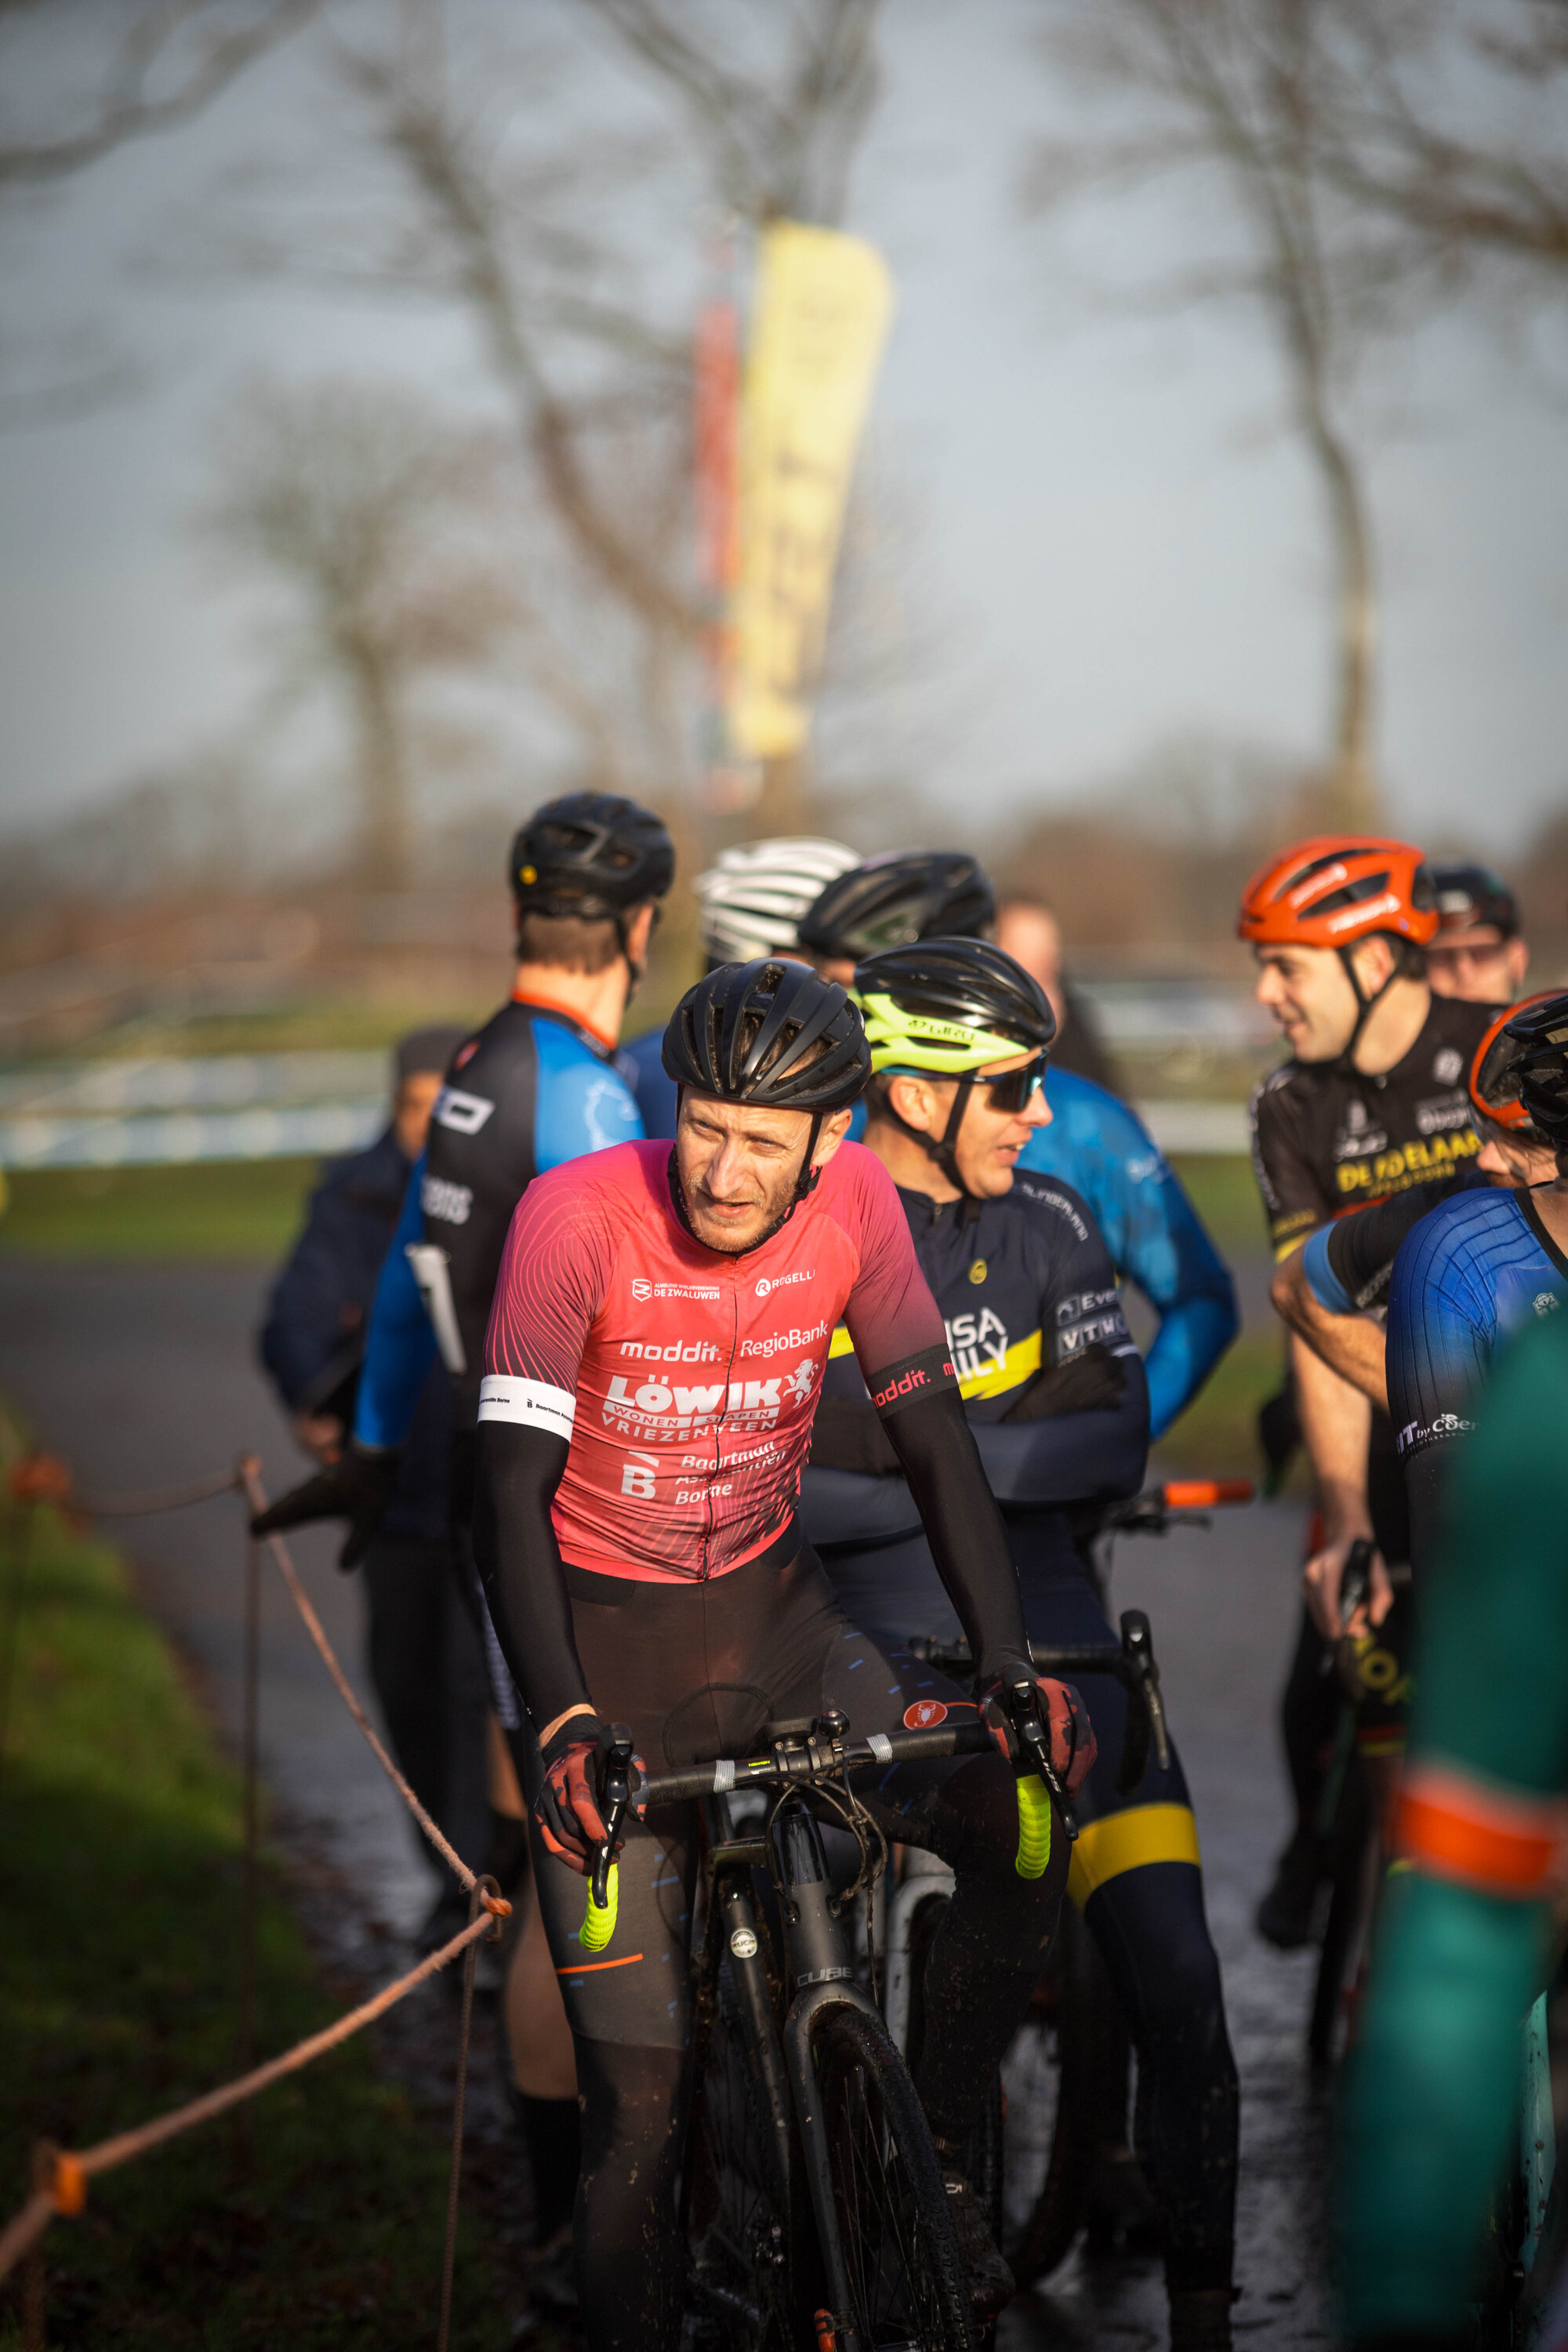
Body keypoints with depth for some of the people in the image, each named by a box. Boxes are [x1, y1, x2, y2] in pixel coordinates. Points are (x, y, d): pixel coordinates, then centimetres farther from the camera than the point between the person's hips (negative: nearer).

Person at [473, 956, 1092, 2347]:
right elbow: (514, 1491, -25)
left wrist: (1009, 1666, -17)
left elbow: (934, 1442, -5)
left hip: (774, 1615, 4)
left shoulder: (855, 1203, -11)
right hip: (608, 1639, -4)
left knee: (1026, 1829, -14)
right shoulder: (580, 1215, -22)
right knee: (642, 2103, -7)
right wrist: (565, 1725, -38)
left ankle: (935, 2160, 6)